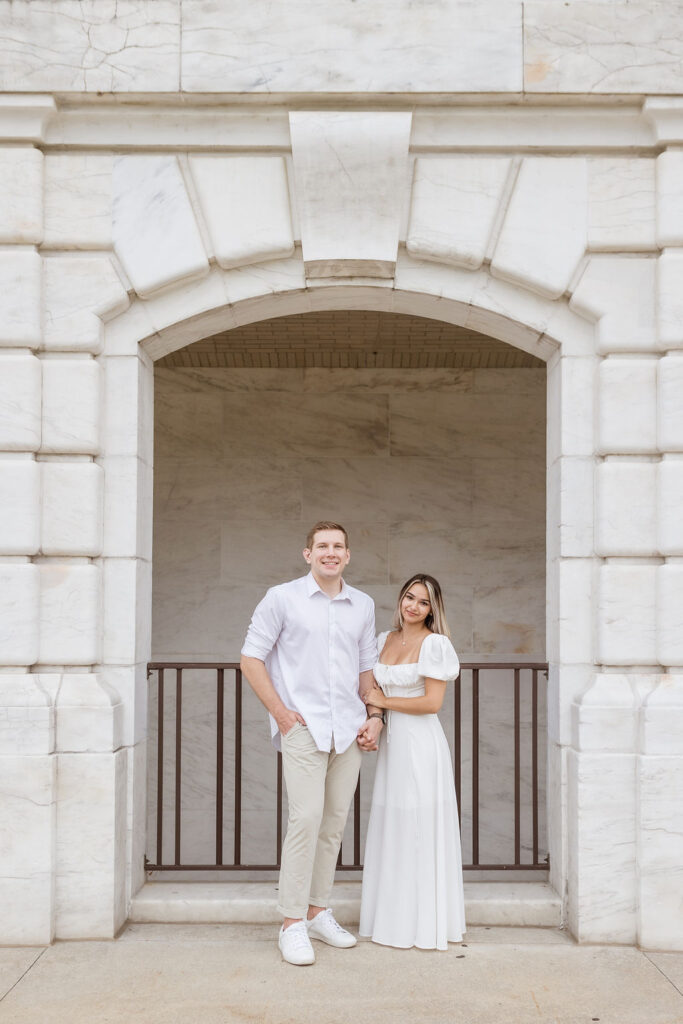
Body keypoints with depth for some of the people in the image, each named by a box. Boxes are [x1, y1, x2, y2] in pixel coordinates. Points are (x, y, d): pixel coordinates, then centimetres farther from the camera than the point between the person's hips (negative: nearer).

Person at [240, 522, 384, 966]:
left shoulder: (363, 605, 13)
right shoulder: (283, 598, 0)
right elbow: (251, 658, 1)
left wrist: (374, 717, 9)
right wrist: (280, 711, -6)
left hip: (348, 729, 5)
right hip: (303, 726, -5)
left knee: (335, 821, 7)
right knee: (307, 817, -13)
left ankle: (318, 912, 20)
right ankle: (292, 924, -6)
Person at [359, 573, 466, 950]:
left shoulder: (434, 643, -8)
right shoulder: (384, 640, 12)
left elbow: (432, 702, -13)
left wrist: (385, 702, -7)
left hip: (421, 742, -7)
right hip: (391, 740, 7)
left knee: (420, 830, -2)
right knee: (391, 829, 9)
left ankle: (424, 923, 8)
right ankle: (394, 918, 19)